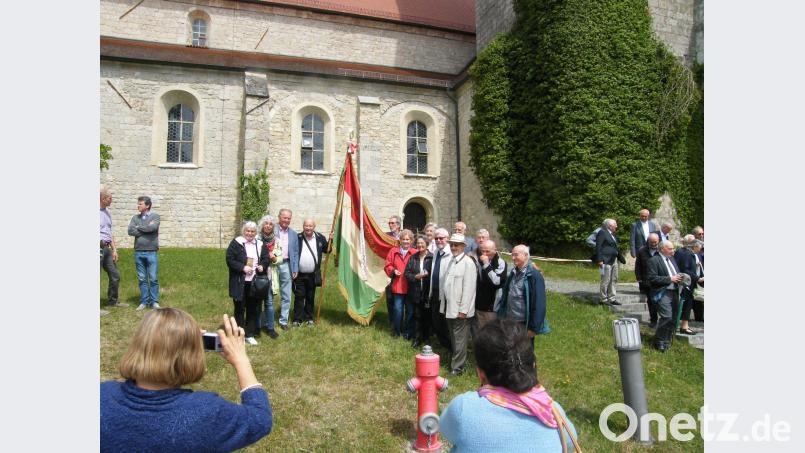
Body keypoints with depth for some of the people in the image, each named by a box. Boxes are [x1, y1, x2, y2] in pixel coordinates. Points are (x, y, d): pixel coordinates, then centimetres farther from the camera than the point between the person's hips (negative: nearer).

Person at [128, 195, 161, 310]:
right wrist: (146, 229, -8)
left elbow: (153, 227, -17)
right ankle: (144, 302, 15)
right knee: (142, 279, 8)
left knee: (153, 279, -1)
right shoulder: (135, 218, 12)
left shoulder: (155, 216, 2)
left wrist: (138, 227, -2)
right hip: (138, 252, 4)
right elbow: (130, 231, -2)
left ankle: (154, 301, 8)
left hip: (151, 252, -3)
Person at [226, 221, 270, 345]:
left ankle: (250, 335, 22)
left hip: (255, 282, 3)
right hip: (240, 282, -3)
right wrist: (243, 267, -19)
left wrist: (263, 266, -8)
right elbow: (229, 260, -9)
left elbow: (266, 258, 12)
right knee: (240, 309, 7)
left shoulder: (260, 244, 7)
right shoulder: (236, 243, -4)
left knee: (253, 309, 9)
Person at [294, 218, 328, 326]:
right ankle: (297, 319, 14)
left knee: (310, 297, 13)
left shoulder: (320, 238, 3)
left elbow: (326, 250, 13)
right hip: (299, 274, -2)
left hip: (313, 275, 2)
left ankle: (309, 318, 26)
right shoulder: (297, 238, -4)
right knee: (299, 297, 4)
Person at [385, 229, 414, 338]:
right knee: (397, 309, 5)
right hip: (397, 286, 1)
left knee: (410, 310, 8)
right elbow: (387, 266, 8)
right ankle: (396, 330, 23)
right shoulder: (393, 251, 3)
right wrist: (393, 271, -10)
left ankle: (408, 332, 24)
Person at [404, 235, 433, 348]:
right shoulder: (412, 258, 6)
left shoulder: (432, 257, -9)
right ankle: (417, 338, 21)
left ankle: (427, 338, 24)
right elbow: (406, 273, 5)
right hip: (415, 292, 3)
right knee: (417, 316, 10)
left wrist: (427, 275, -20)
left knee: (427, 316, 9)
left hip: (428, 293, -3)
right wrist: (416, 277, -10)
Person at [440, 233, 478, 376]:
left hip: (460, 309, -8)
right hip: (449, 306, 8)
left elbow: (468, 289, -18)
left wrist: (463, 310, -18)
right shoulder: (451, 261, 11)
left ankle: (457, 368, 13)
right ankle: (455, 360, 33)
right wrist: (444, 303, 11)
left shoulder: (468, 263, -15)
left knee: (459, 339, 1)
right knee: (453, 337, 19)